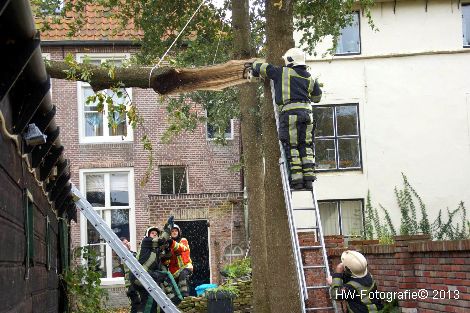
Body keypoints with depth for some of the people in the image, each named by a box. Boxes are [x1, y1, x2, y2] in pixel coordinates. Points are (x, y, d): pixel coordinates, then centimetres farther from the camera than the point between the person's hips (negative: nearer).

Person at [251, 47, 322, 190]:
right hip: (307, 112, 4)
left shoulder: (282, 72, 5)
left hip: (290, 112, -4)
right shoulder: (309, 78, 17)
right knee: (306, 146, 9)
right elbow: (317, 97, 29)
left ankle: (297, 179, -5)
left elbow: (259, 66, 13)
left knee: (292, 147, 0)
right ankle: (308, 178, 4)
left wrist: (255, 72, 36)